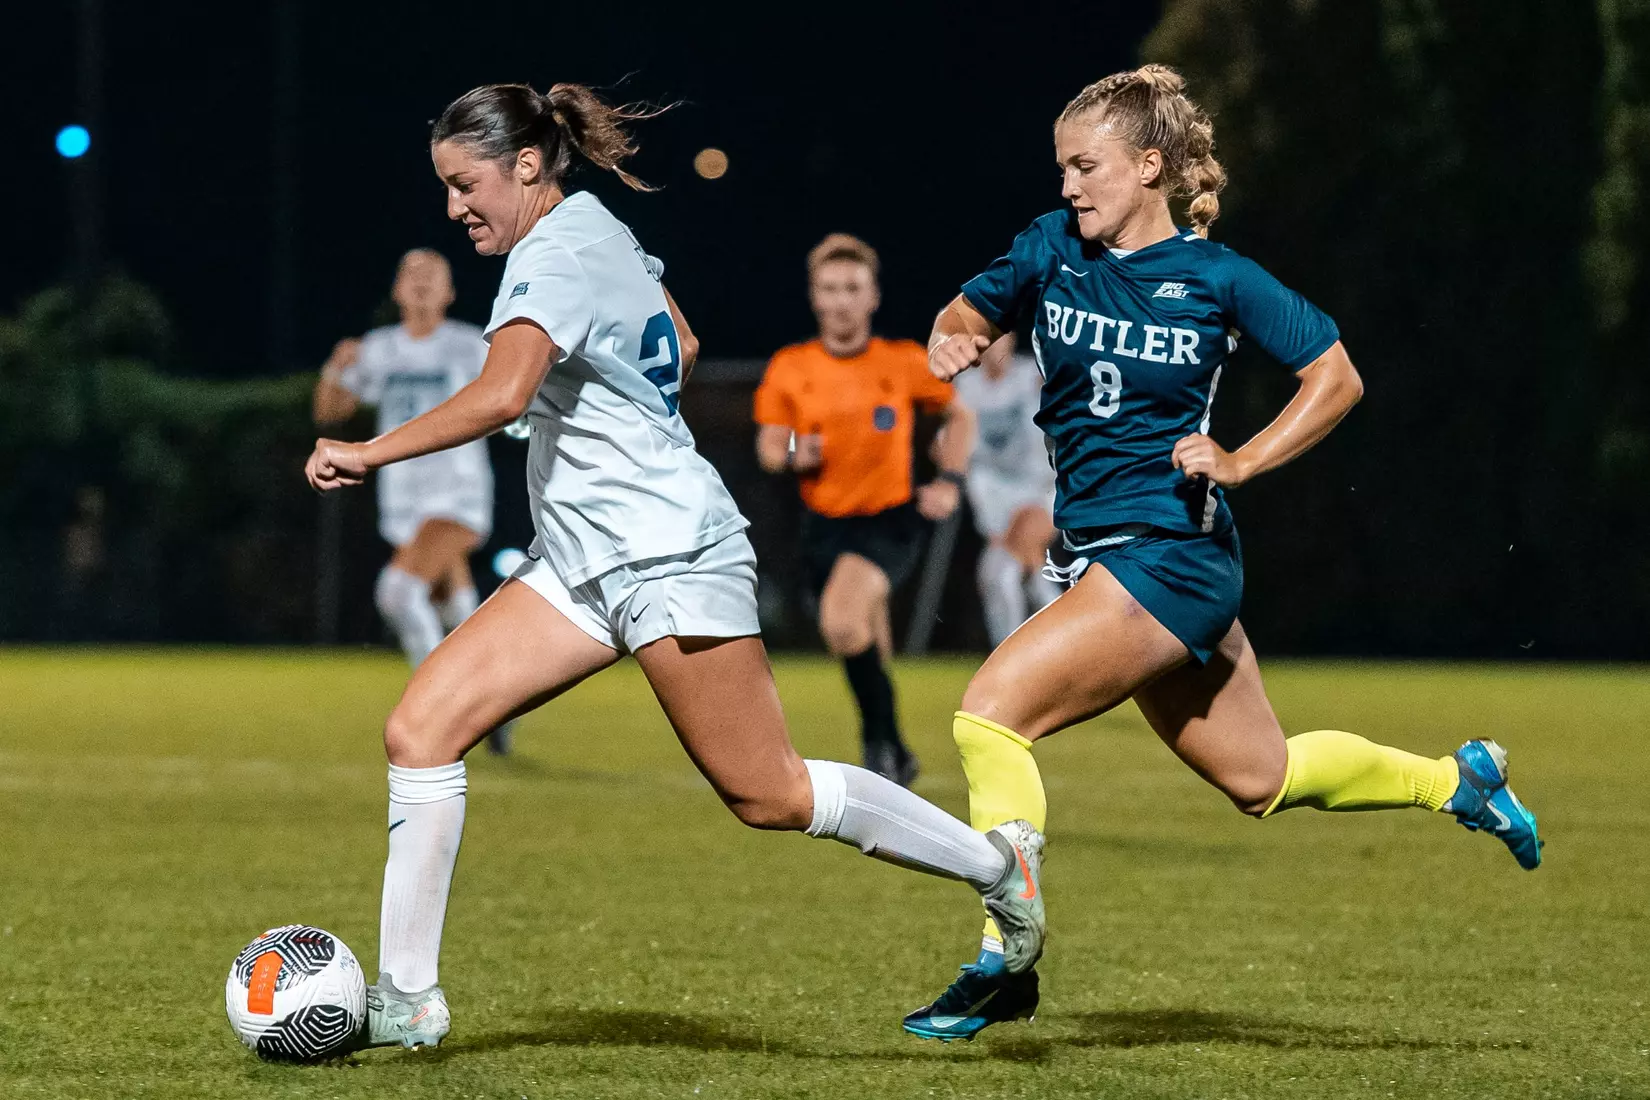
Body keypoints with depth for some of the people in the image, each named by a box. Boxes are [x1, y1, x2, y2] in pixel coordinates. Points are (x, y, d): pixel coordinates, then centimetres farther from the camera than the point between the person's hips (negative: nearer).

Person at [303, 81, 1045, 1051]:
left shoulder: (556, 258, -17)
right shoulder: (601, 230, 12)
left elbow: (501, 394, -34)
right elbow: (681, 349, 28)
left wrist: (370, 453, -30)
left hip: (669, 559, -10)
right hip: (583, 562, 10)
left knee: (768, 796, -3)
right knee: (422, 728, -4)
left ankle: (997, 862, 14)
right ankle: (406, 999, -4)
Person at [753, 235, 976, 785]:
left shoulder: (904, 363, -4)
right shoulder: (789, 369, -1)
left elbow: (959, 416, 12)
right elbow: (768, 445, 8)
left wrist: (950, 481, 0)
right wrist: (792, 456, -15)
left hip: (890, 519, -4)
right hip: (824, 526, 4)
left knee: (842, 619, -30)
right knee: (867, 656, 12)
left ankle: (882, 740, -14)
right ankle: (894, 761, 34)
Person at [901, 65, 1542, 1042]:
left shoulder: (1216, 276, -7)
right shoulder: (1054, 250, 5)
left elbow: (1337, 379, 1)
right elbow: (970, 312, 18)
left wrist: (1242, 461, -10)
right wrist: (952, 340, -6)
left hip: (1171, 553, -7)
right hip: (1101, 552, 7)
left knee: (991, 713, -19)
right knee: (1261, 780, 17)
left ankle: (1005, 963, -15)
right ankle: (1458, 780, 37)